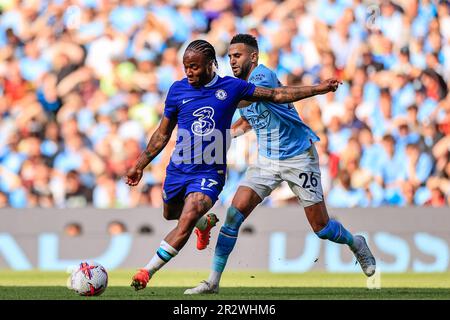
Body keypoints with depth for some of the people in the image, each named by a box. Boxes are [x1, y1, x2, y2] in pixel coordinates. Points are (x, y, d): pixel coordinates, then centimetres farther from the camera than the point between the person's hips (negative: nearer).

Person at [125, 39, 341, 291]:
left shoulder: (231, 87, -3)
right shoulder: (178, 90, 0)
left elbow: (275, 95, 5)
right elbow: (163, 134, 11)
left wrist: (318, 89, 2)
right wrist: (140, 165, 10)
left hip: (209, 173, -3)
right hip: (178, 169, 3)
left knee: (187, 220, -22)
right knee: (170, 215, 21)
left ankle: (148, 271, -17)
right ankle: (205, 222, 54)